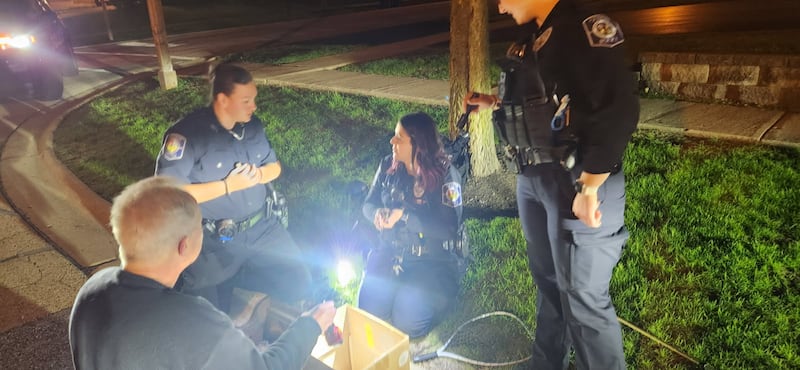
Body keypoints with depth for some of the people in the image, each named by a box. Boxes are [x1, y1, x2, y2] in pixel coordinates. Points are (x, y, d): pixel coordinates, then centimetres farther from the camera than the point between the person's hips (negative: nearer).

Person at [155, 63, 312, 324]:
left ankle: (230, 279, 19)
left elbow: (274, 166, 14)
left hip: (262, 226, 5)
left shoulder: (253, 125, 2)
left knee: (299, 284, 2)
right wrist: (228, 186, -21)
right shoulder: (186, 135, -18)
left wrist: (258, 175, -10)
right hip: (214, 241, -5)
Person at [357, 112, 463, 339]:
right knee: (368, 314, -13)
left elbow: (449, 228, -21)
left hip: (429, 261, -4)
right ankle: (401, 292, 17)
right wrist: (377, 214, -18)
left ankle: (437, 294, 13)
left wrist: (404, 216, -28)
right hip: (388, 254, 4)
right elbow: (368, 204, 7)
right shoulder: (388, 165, -1)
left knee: (406, 323, -18)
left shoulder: (445, 174, -15)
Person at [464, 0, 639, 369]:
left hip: (578, 182, -8)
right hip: (533, 180, 9)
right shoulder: (533, 41, 12)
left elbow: (618, 113, -24)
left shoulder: (586, 30, -15)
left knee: (582, 298, 1)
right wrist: (495, 103, 17)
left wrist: (588, 188, -24)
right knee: (547, 280, 21)